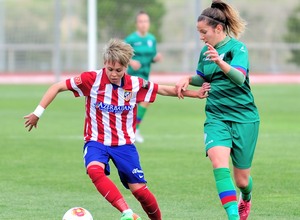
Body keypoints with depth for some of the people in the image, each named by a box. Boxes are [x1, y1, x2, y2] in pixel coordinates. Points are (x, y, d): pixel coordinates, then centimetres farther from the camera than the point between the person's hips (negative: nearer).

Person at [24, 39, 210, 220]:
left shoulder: (135, 85, -5)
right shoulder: (92, 80, -13)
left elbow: (165, 90, 9)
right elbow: (57, 87, -8)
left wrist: (195, 94, 7)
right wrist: (38, 113, -11)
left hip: (124, 144, 2)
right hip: (96, 142, -2)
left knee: (139, 189, -5)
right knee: (95, 170, -34)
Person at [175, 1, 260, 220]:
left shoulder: (237, 47, -10)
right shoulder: (206, 51, 8)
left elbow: (240, 78, -28)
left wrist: (220, 62, -45)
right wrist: (188, 79, 5)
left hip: (243, 117, -4)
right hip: (216, 117, 4)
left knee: (241, 180, 5)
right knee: (219, 161, -27)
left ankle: (246, 198, 43)